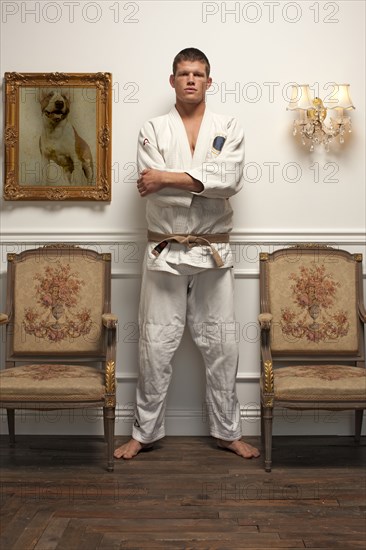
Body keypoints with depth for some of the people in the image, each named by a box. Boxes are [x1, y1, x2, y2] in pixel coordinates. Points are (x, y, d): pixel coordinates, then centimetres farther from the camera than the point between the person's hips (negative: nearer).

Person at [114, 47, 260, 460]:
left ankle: (227, 431, 23)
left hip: (213, 252, 1)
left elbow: (229, 179, -14)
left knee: (221, 345, 7)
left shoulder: (229, 129, 5)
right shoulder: (153, 130, 4)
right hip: (165, 252, 0)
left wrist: (168, 179, -16)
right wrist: (205, 186, -13)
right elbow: (152, 188, -11)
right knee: (155, 345, 4)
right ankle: (145, 432, 20)